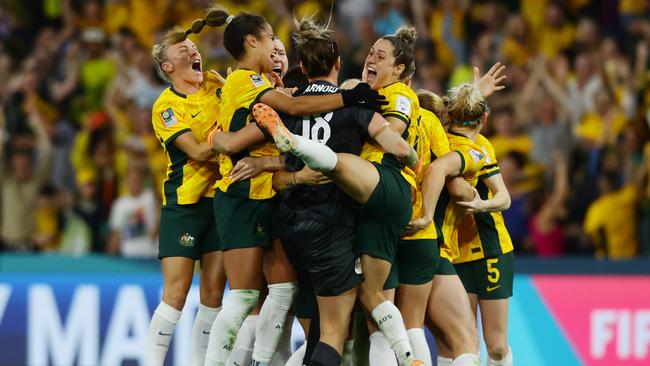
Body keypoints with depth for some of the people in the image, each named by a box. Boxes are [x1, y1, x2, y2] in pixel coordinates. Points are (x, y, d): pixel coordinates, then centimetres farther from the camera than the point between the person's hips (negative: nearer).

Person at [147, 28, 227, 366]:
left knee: (213, 293, 4)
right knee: (176, 293, -9)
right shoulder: (166, 107, -8)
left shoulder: (217, 84, 7)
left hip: (223, 195, 5)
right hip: (185, 201, -5)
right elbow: (197, 152, -18)